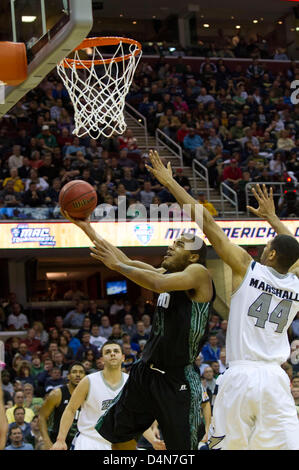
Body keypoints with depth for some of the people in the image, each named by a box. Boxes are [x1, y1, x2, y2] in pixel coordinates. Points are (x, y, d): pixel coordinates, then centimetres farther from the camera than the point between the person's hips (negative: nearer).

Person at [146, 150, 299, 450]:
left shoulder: (247, 268, -1)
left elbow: (207, 223, 2)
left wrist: (169, 182, 7)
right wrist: (271, 217, 47)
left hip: (241, 376, -2)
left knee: (226, 446, 8)